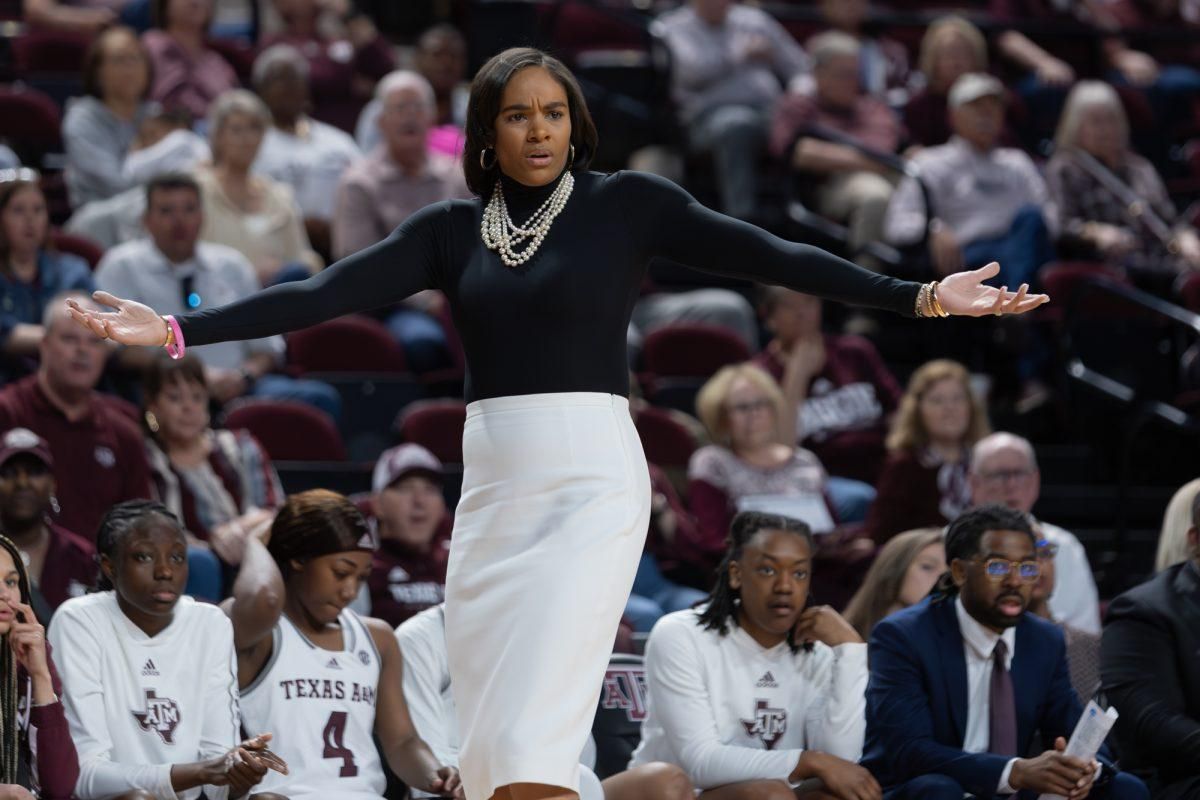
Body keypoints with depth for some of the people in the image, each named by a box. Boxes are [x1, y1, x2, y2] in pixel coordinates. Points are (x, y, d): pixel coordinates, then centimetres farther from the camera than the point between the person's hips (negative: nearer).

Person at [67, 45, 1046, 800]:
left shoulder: (628, 203, 1)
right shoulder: (452, 230, 9)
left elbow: (766, 255, -5)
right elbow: (324, 294, 3)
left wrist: (917, 295, -13)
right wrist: (177, 331, -6)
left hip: (592, 482, -5)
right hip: (491, 488, 5)